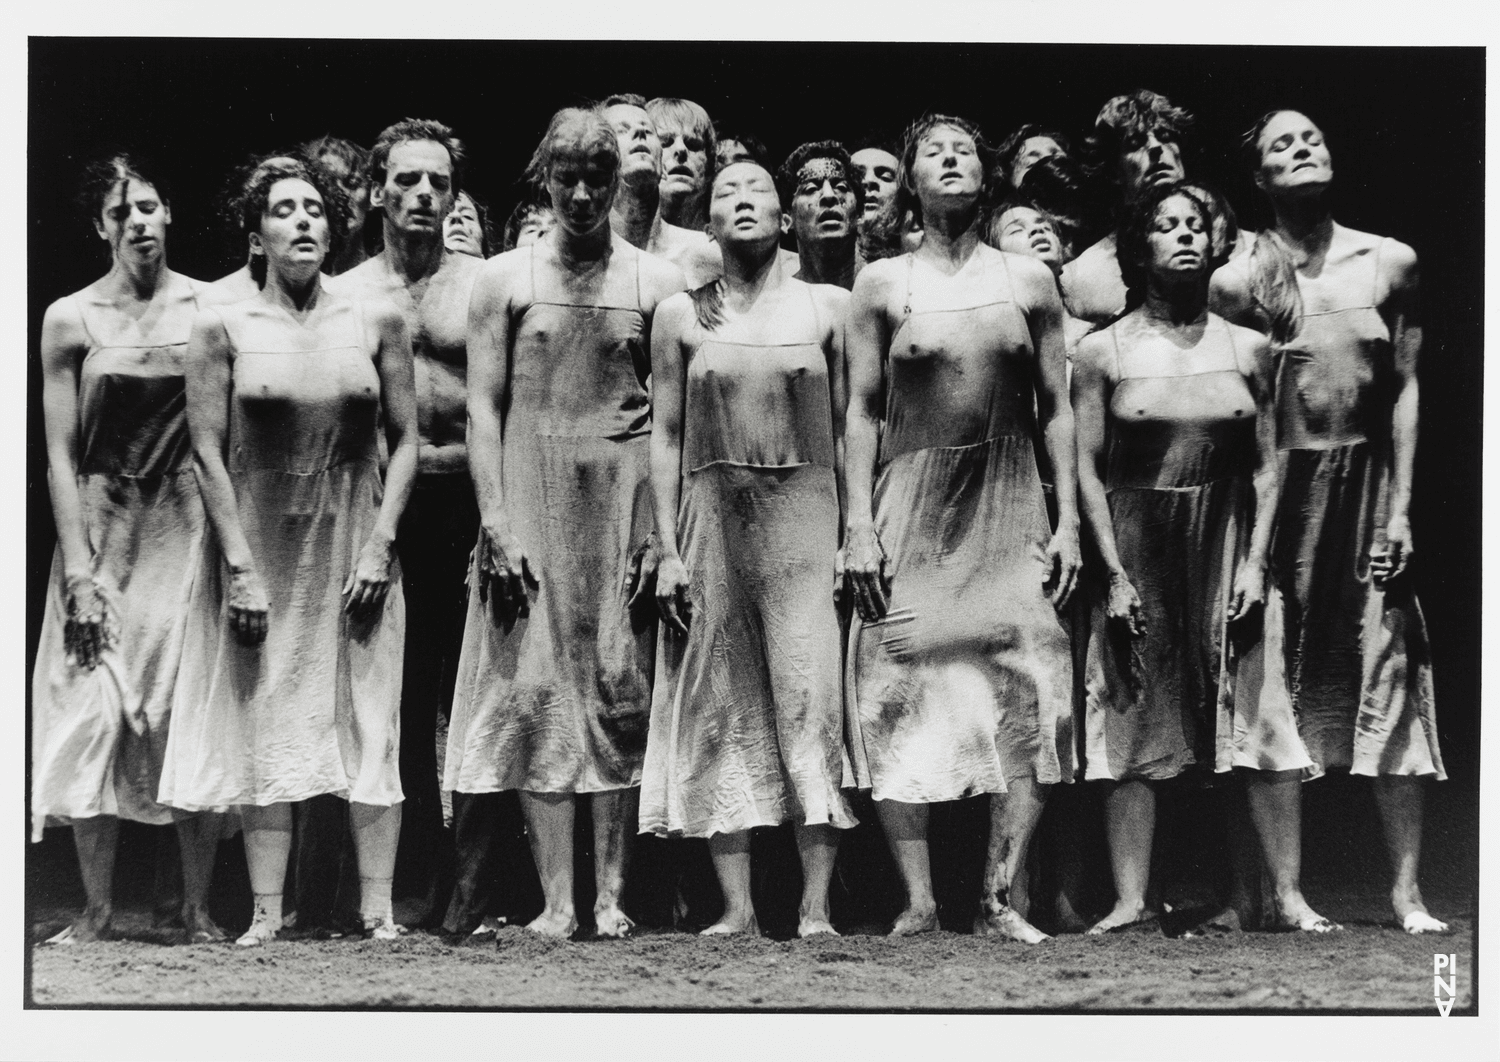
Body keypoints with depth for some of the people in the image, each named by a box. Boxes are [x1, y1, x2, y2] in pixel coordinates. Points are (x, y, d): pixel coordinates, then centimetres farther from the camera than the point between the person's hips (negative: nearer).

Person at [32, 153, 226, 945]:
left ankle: (197, 909, 8)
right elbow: (60, 456, 0)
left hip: (189, 526, 0)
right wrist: (78, 572, -7)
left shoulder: (209, 307, 2)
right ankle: (97, 911, 6)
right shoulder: (70, 320, 1)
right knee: (92, 713, -3)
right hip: (102, 529, 0)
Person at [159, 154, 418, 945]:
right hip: (260, 552, -1)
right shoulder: (222, 328, 0)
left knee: (369, 725, 0)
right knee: (264, 726, 1)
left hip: (353, 550, 1)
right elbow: (207, 452, -4)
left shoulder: (375, 324, 4)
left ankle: (377, 908, 3)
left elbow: (405, 440, 4)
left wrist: (381, 545, -6)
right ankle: (267, 912, 5)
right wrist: (241, 568, -10)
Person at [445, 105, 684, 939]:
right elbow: (484, 407, 2)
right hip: (531, 496, 0)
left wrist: (662, 530, -5)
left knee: (622, 690, 0)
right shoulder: (505, 279, 5)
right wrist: (497, 526, -7)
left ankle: (611, 893, 6)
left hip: (625, 499, 0)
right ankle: (556, 900, -1)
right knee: (538, 690, -3)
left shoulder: (654, 283, 5)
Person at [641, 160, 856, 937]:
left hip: (807, 515, -1)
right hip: (713, 518, 1)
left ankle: (815, 906, -6)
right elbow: (665, 436, 7)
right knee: (720, 706, 0)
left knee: (813, 698, -8)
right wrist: (667, 550, 0)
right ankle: (737, 906, 4)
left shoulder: (827, 308, 7)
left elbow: (849, 429, 6)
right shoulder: (680, 317, 8)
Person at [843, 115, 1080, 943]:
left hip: (1009, 510, 1)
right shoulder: (882, 284, 5)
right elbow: (862, 410, 3)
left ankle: (999, 899, 1)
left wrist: (1067, 522, 2)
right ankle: (918, 904, 1)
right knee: (902, 704, -4)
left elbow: (1056, 409, 9)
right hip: (912, 511, -1)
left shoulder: (1028, 281, 8)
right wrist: (859, 524, -5)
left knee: (1027, 703, -5)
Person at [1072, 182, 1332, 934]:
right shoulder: (1103, 353, 2)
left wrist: (1255, 563, -4)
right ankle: (1130, 900, 6)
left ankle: (1289, 896, 1)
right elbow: (1088, 469, -1)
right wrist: (1115, 574, -8)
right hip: (1136, 549, -1)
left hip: (1227, 543, 1)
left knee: (1264, 717, -4)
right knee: (1134, 724, 1)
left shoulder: (1248, 349, 7)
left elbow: (1268, 466, 6)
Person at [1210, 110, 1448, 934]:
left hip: (1368, 484, 1)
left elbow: (1405, 390, 5)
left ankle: (1406, 888, 3)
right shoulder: (1238, 280, 0)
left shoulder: (1388, 263, 5)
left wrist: (1401, 509, -2)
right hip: (1279, 488, -1)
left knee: (1389, 681, -2)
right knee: (1278, 688, 4)